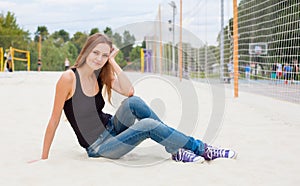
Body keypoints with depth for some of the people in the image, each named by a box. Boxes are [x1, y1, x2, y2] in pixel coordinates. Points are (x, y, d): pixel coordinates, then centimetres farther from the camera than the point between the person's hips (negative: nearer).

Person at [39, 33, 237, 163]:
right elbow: (55, 120, -14)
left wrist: (112, 61, -14)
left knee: (133, 102, -23)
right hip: (98, 148, -6)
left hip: (110, 129, 6)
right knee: (149, 125, -25)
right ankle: (202, 149, -10)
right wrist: (44, 158, -11)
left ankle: (176, 149, -14)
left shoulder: (100, 74, 1)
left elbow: (129, 91, -14)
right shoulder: (69, 78, -18)